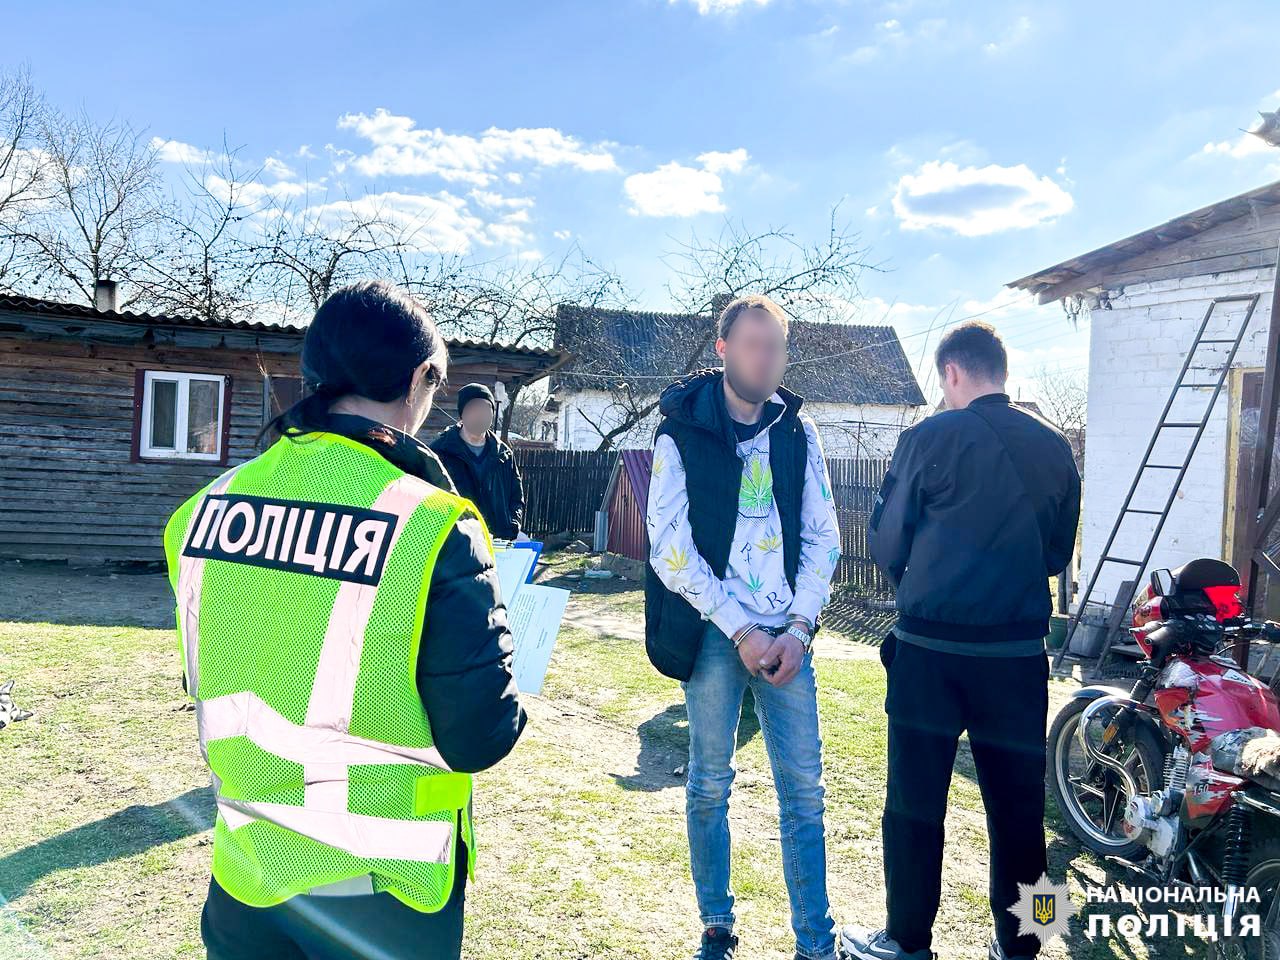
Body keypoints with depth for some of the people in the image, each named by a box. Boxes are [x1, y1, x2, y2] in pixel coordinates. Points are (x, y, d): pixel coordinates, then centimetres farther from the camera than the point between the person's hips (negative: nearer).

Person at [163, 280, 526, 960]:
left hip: (246, 870, 4)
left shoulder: (209, 503, -6)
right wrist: (504, 705, 1)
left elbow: (210, 686, 7)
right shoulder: (434, 526, -23)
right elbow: (479, 739, -20)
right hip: (381, 894, -4)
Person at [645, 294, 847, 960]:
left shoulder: (798, 432, 8)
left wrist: (798, 629, -4)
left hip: (785, 636, 3)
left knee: (803, 791, 5)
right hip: (714, 636, -2)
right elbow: (670, 549, -8)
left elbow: (822, 537, 8)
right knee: (710, 785, 7)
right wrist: (741, 631, -12)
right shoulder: (682, 433, -2)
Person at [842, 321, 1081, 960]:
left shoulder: (930, 438, -8)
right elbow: (1058, 554, 12)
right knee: (1017, 805, 14)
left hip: (930, 649, -3)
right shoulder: (1054, 449, 3)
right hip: (1019, 654, 4)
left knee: (915, 801, 9)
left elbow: (887, 541, -1)